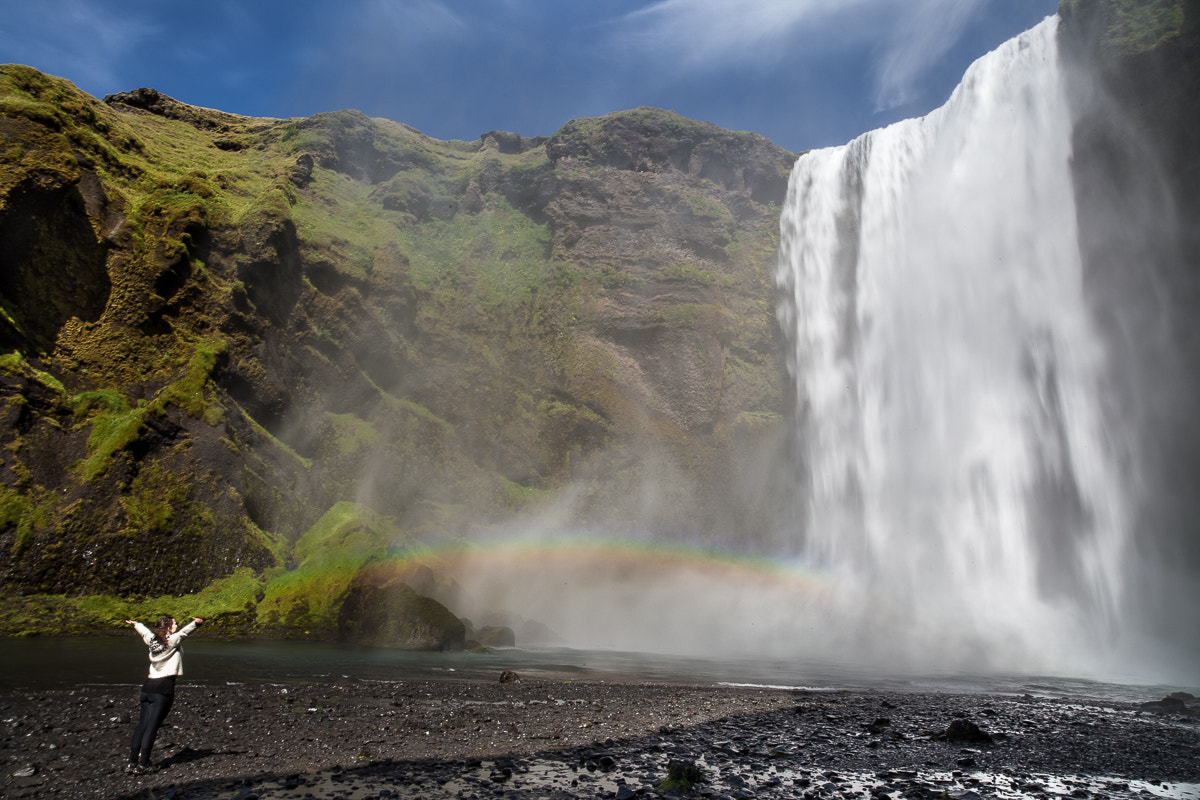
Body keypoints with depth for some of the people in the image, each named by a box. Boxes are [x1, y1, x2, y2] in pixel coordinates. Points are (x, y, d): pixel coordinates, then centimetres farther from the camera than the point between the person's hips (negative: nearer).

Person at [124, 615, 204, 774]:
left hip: (148, 687, 7)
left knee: (142, 725, 11)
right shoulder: (172, 641, -7)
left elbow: (144, 631, 31)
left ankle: (132, 762, 14)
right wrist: (196, 623, -43)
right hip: (163, 688, -7)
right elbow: (184, 632, -26)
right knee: (152, 727, -3)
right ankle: (142, 765, -2)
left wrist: (134, 624, 50)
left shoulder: (152, 640, 11)